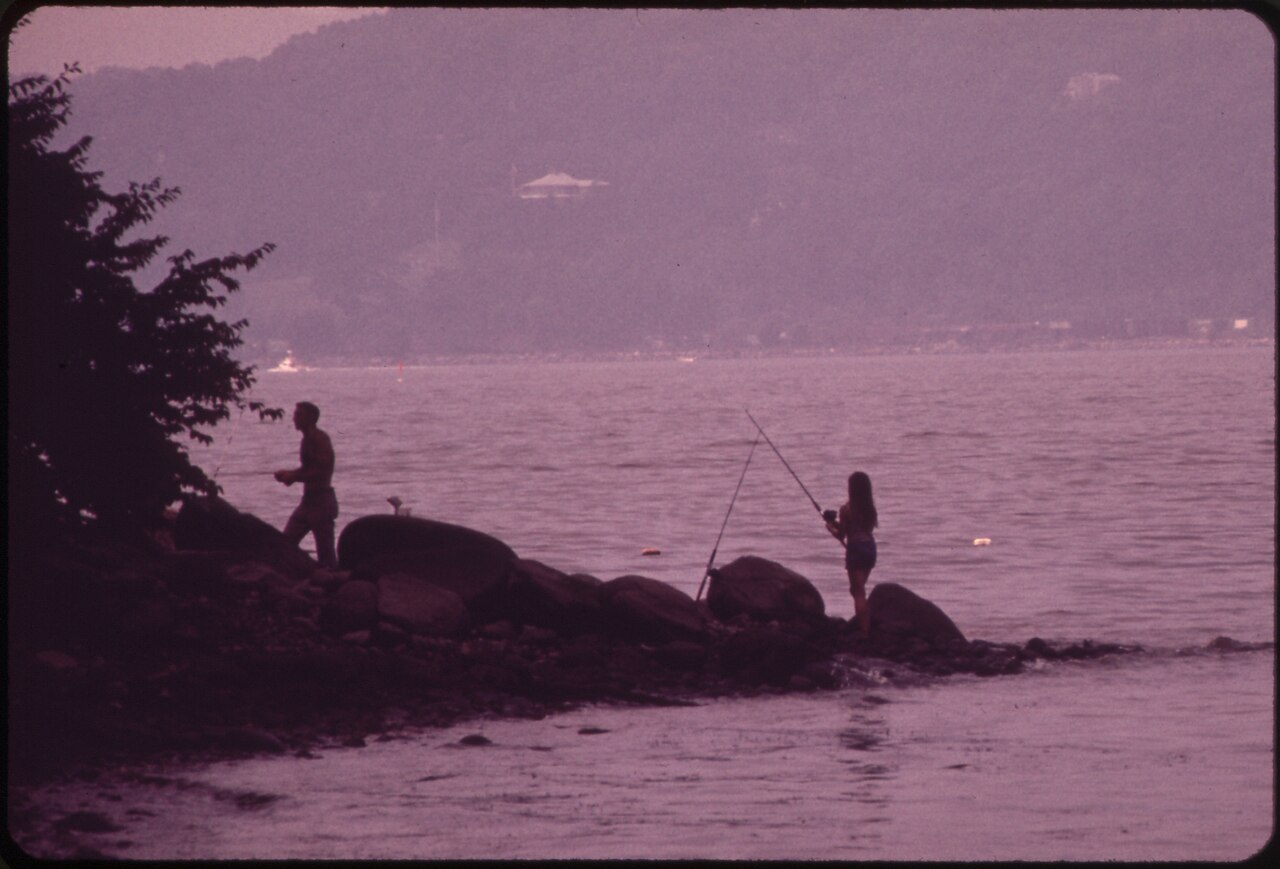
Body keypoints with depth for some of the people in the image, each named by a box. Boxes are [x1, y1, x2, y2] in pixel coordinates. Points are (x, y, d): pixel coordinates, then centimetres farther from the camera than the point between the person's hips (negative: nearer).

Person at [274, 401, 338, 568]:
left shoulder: (320, 439, -13)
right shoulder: (307, 439, 15)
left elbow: (324, 471, -22)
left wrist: (295, 476, -17)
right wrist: (289, 475, 8)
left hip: (322, 500, -10)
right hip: (308, 500, 10)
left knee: (325, 551, -8)